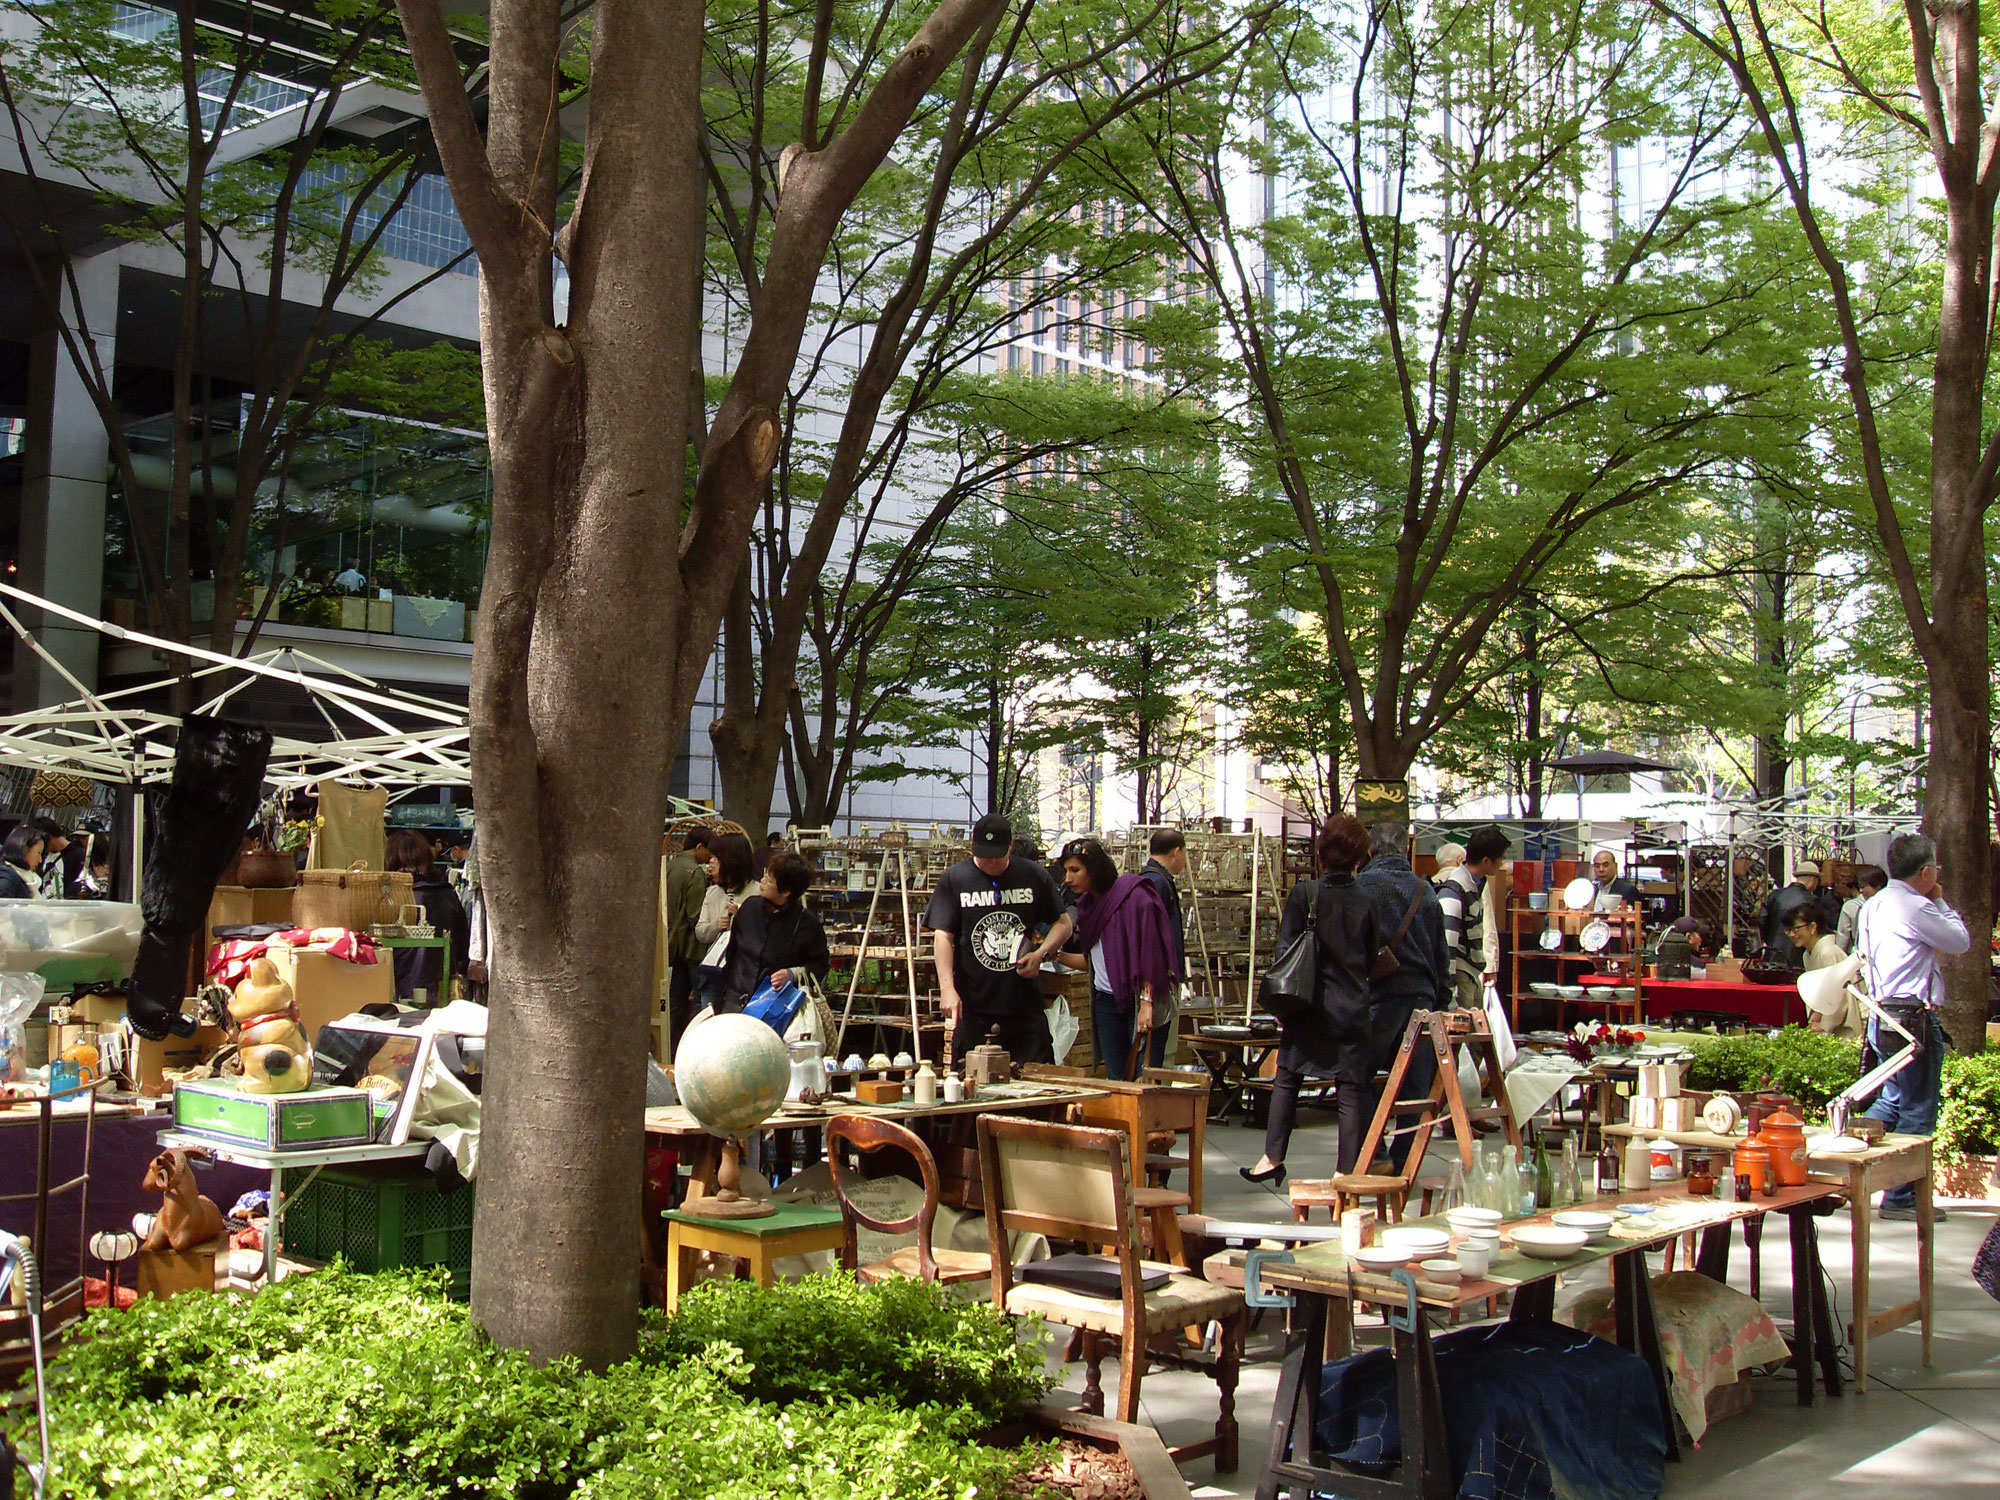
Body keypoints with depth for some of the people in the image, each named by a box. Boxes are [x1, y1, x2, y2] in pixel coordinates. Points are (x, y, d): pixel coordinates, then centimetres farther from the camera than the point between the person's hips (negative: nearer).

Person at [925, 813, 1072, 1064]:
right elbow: (942, 935, -4)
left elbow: (1064, 923, 15)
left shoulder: (1035, 877, 6)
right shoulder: (954, 879, 1)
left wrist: (1041, 953, -4)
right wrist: (947, 988, -17)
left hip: (1025, 1005, 1)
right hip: (973, 1005, -1)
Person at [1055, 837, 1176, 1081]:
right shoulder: (1088, 904, 13)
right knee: (1115, 1078, 6)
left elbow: (1148, 951, -16)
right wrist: (1055, 955, 6)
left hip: (1138, 999, -7)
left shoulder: (1132, 894, -11)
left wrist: (1146, 1003, -22)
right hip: (1106, 1001, 7)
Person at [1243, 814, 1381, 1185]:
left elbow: (1285, 951, -7)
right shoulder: (1367, 901, -2)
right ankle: (1349, 1171, 7)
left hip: (1310, 1005, -1)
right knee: (1352, 1090, 5)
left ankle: (1273, 1157, 15)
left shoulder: (1304, 894, -8)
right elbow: (1374, 957, 5)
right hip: (1354, 1008, 1)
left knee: (1287, 1079, 15)